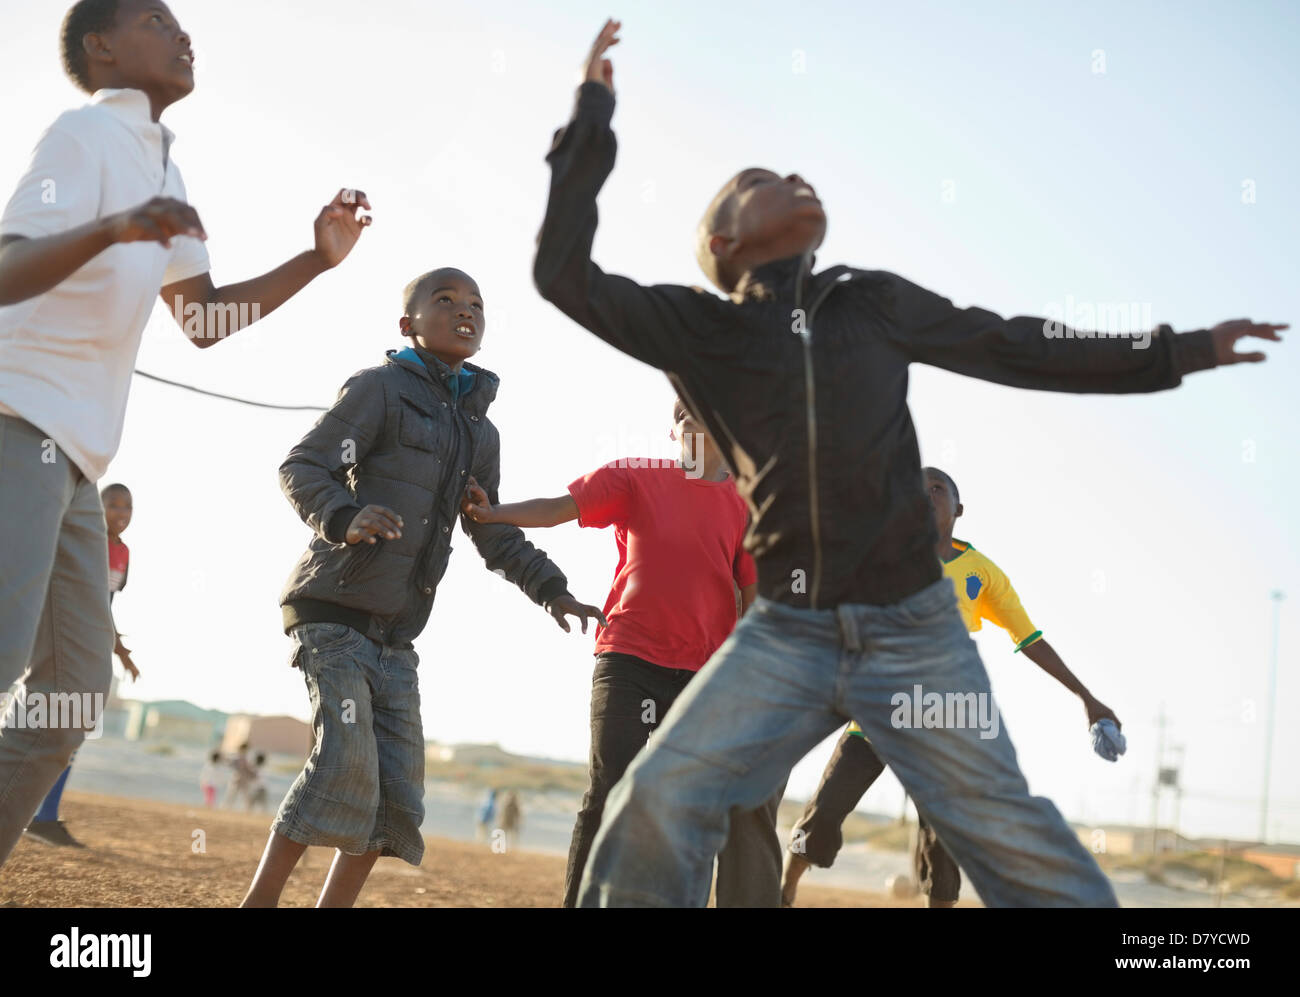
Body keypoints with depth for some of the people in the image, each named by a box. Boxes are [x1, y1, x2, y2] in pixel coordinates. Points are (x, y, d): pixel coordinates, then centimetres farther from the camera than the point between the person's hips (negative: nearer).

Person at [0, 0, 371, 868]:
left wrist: (318, 259, 15)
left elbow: (203, 320, 25)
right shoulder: (88, 131, -5)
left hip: (74, 453, 10)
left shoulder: (158, 168, 23)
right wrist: (110, 230, -35)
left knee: (77, 684, 6)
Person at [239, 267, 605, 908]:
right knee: (346, 762, -19)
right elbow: (301, 468, -11)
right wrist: (345, 518, -31)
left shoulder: (481, 433, 17)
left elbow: (495, 534, 24)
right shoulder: (380, 388, -3)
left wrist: (551, 590, 10)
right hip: (333, 610, -7)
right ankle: (259, 901, -11)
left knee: (398, 791, 2)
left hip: (394, 635, 7)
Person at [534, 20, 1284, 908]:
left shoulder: (873, 303, 10)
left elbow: (1013, 348, 18)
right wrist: (592, 120, -5)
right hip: (784, 636, -1)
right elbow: (565, 275, -5)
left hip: (916, 633, 1)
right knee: (656, 807, -17)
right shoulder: (698, 326, 4)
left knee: (1013, 844, -6)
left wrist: (1181, 352, 21)